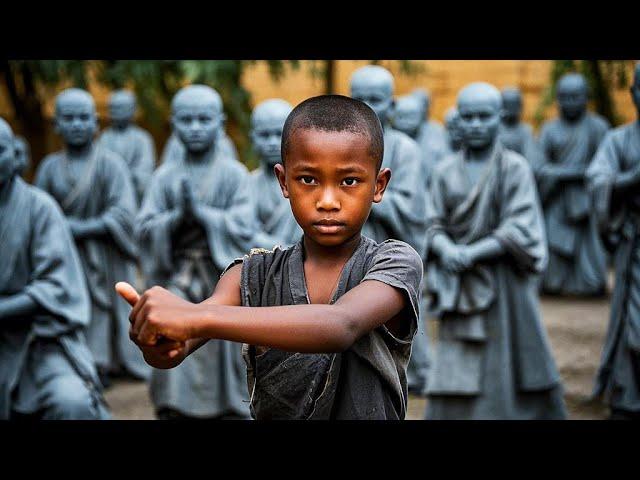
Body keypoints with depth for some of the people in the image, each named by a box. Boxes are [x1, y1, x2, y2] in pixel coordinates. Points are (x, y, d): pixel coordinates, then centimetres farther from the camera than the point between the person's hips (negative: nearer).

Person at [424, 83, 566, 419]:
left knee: (505, 377, 2)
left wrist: (470, 254, -20)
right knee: (453, 385, -2)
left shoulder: (515, 168, -3)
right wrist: (447, 249, -17)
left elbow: (519, 231, -11)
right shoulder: (445, 172, 6)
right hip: (459, 291, 2)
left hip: (503, 287, -2)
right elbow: (434, 227, 5)